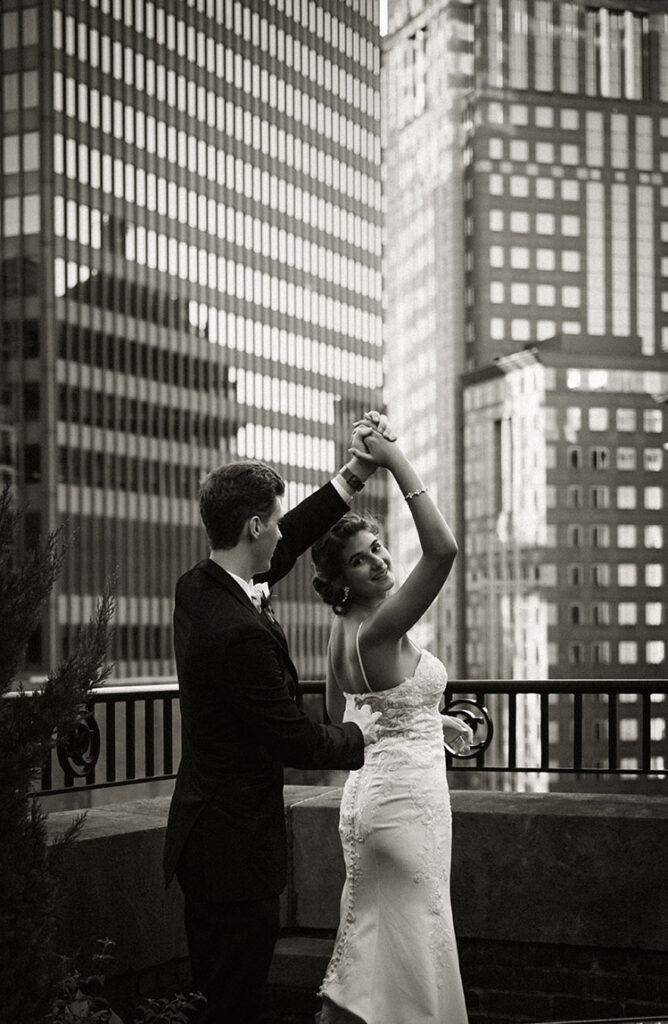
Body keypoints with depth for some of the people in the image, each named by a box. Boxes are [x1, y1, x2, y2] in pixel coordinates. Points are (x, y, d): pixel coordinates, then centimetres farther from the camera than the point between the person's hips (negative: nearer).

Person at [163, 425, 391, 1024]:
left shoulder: (197, 588, 2)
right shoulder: (240, 632, -27)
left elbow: (284, 548, 19)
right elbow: (297, 743, -20)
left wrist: (355, 475, 16)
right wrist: (356, 734, 1)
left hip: (203, 837, 10)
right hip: (235, 849, -10)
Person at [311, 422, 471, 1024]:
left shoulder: (343, 634, 8)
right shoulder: (380, 628, -19)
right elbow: (442, 549, -33)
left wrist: (432, 723, 24)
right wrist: (396, 461, -29)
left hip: (368, 788, 9)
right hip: (405, 796, -9)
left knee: (371, 938, 15)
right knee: (411, 936, -2)